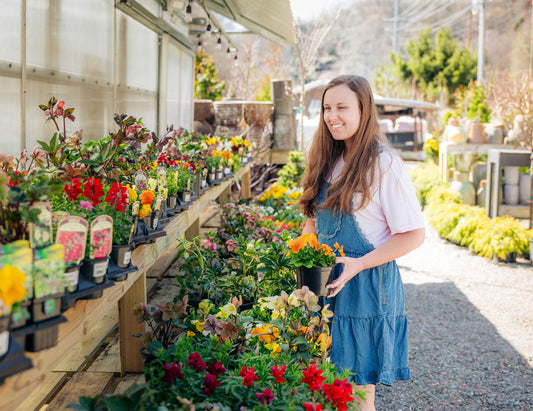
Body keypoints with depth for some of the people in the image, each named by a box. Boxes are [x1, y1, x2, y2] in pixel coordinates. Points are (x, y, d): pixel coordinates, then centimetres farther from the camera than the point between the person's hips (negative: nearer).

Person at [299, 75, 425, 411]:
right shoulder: (328, 162, 10)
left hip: (367, 285, -7)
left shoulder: (384, 165, -13)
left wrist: (359, 264, -19)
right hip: (325, 283, 7)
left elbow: (414, 234, -14)